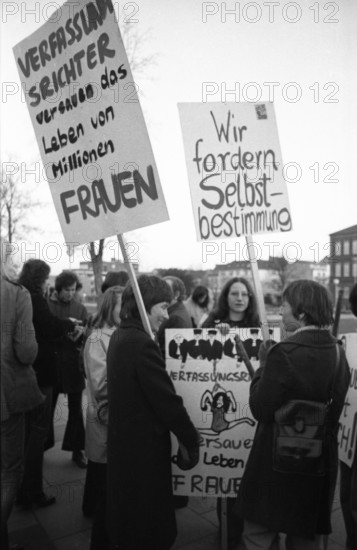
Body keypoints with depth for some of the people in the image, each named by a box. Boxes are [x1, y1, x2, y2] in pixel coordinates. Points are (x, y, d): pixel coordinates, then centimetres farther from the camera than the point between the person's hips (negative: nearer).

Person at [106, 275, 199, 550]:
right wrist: (192, 440, -11)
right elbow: (167, 400, -25)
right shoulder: (142, 343, -26)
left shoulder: (120, 336, 3)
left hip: (124, 439, 9)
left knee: (127, 511, 26)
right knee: (149, 524, 11)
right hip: (144, 445, -9)